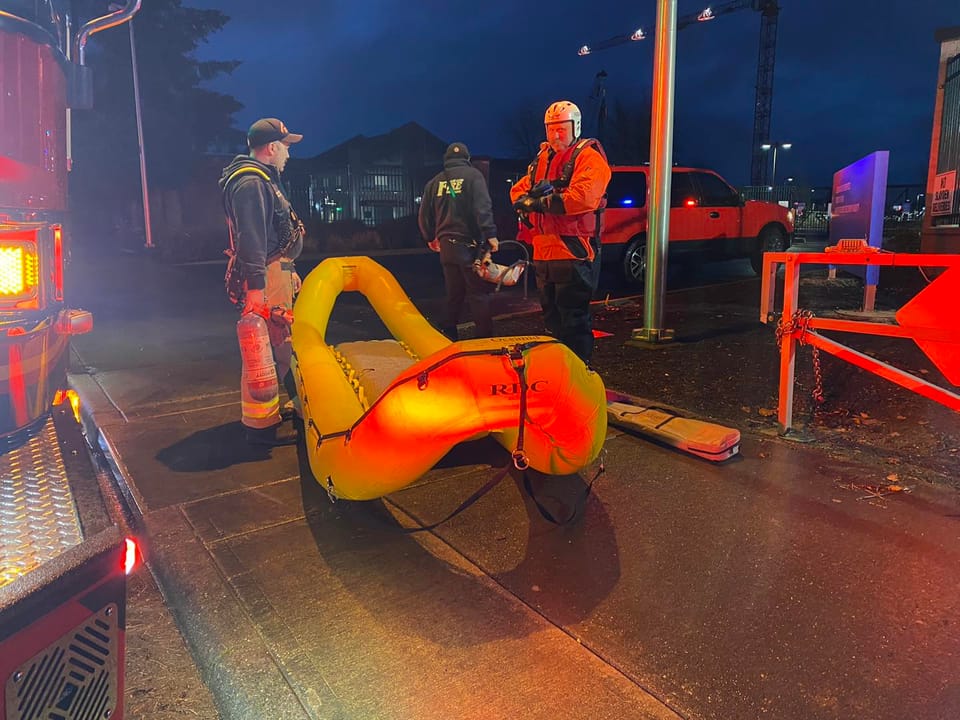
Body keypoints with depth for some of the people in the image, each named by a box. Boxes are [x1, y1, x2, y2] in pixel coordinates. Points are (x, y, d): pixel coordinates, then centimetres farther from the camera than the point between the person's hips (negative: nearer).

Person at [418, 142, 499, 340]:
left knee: (454, 293, 13)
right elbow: (483, 207, -14)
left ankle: (448, 334, 15)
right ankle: (485, 337, -5)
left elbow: (425, 214, 16)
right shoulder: (472, 175, -1)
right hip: (470, 242, -5)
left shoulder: (435, 181, 14)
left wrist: (430, 238, 29)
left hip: (446, 244, 5)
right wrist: (490, 234, -15)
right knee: (478, 292, -4)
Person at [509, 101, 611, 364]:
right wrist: (529, 197, -8)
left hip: (573, 252, -8)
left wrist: (540, 202, -16)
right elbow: (518, 190, 16)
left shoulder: (588, 157, -6)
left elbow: (582, 197, -22)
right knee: (552, 318, 18)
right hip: (543, 252, 8)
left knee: (574, 321, -4)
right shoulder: (542, 158, 20)